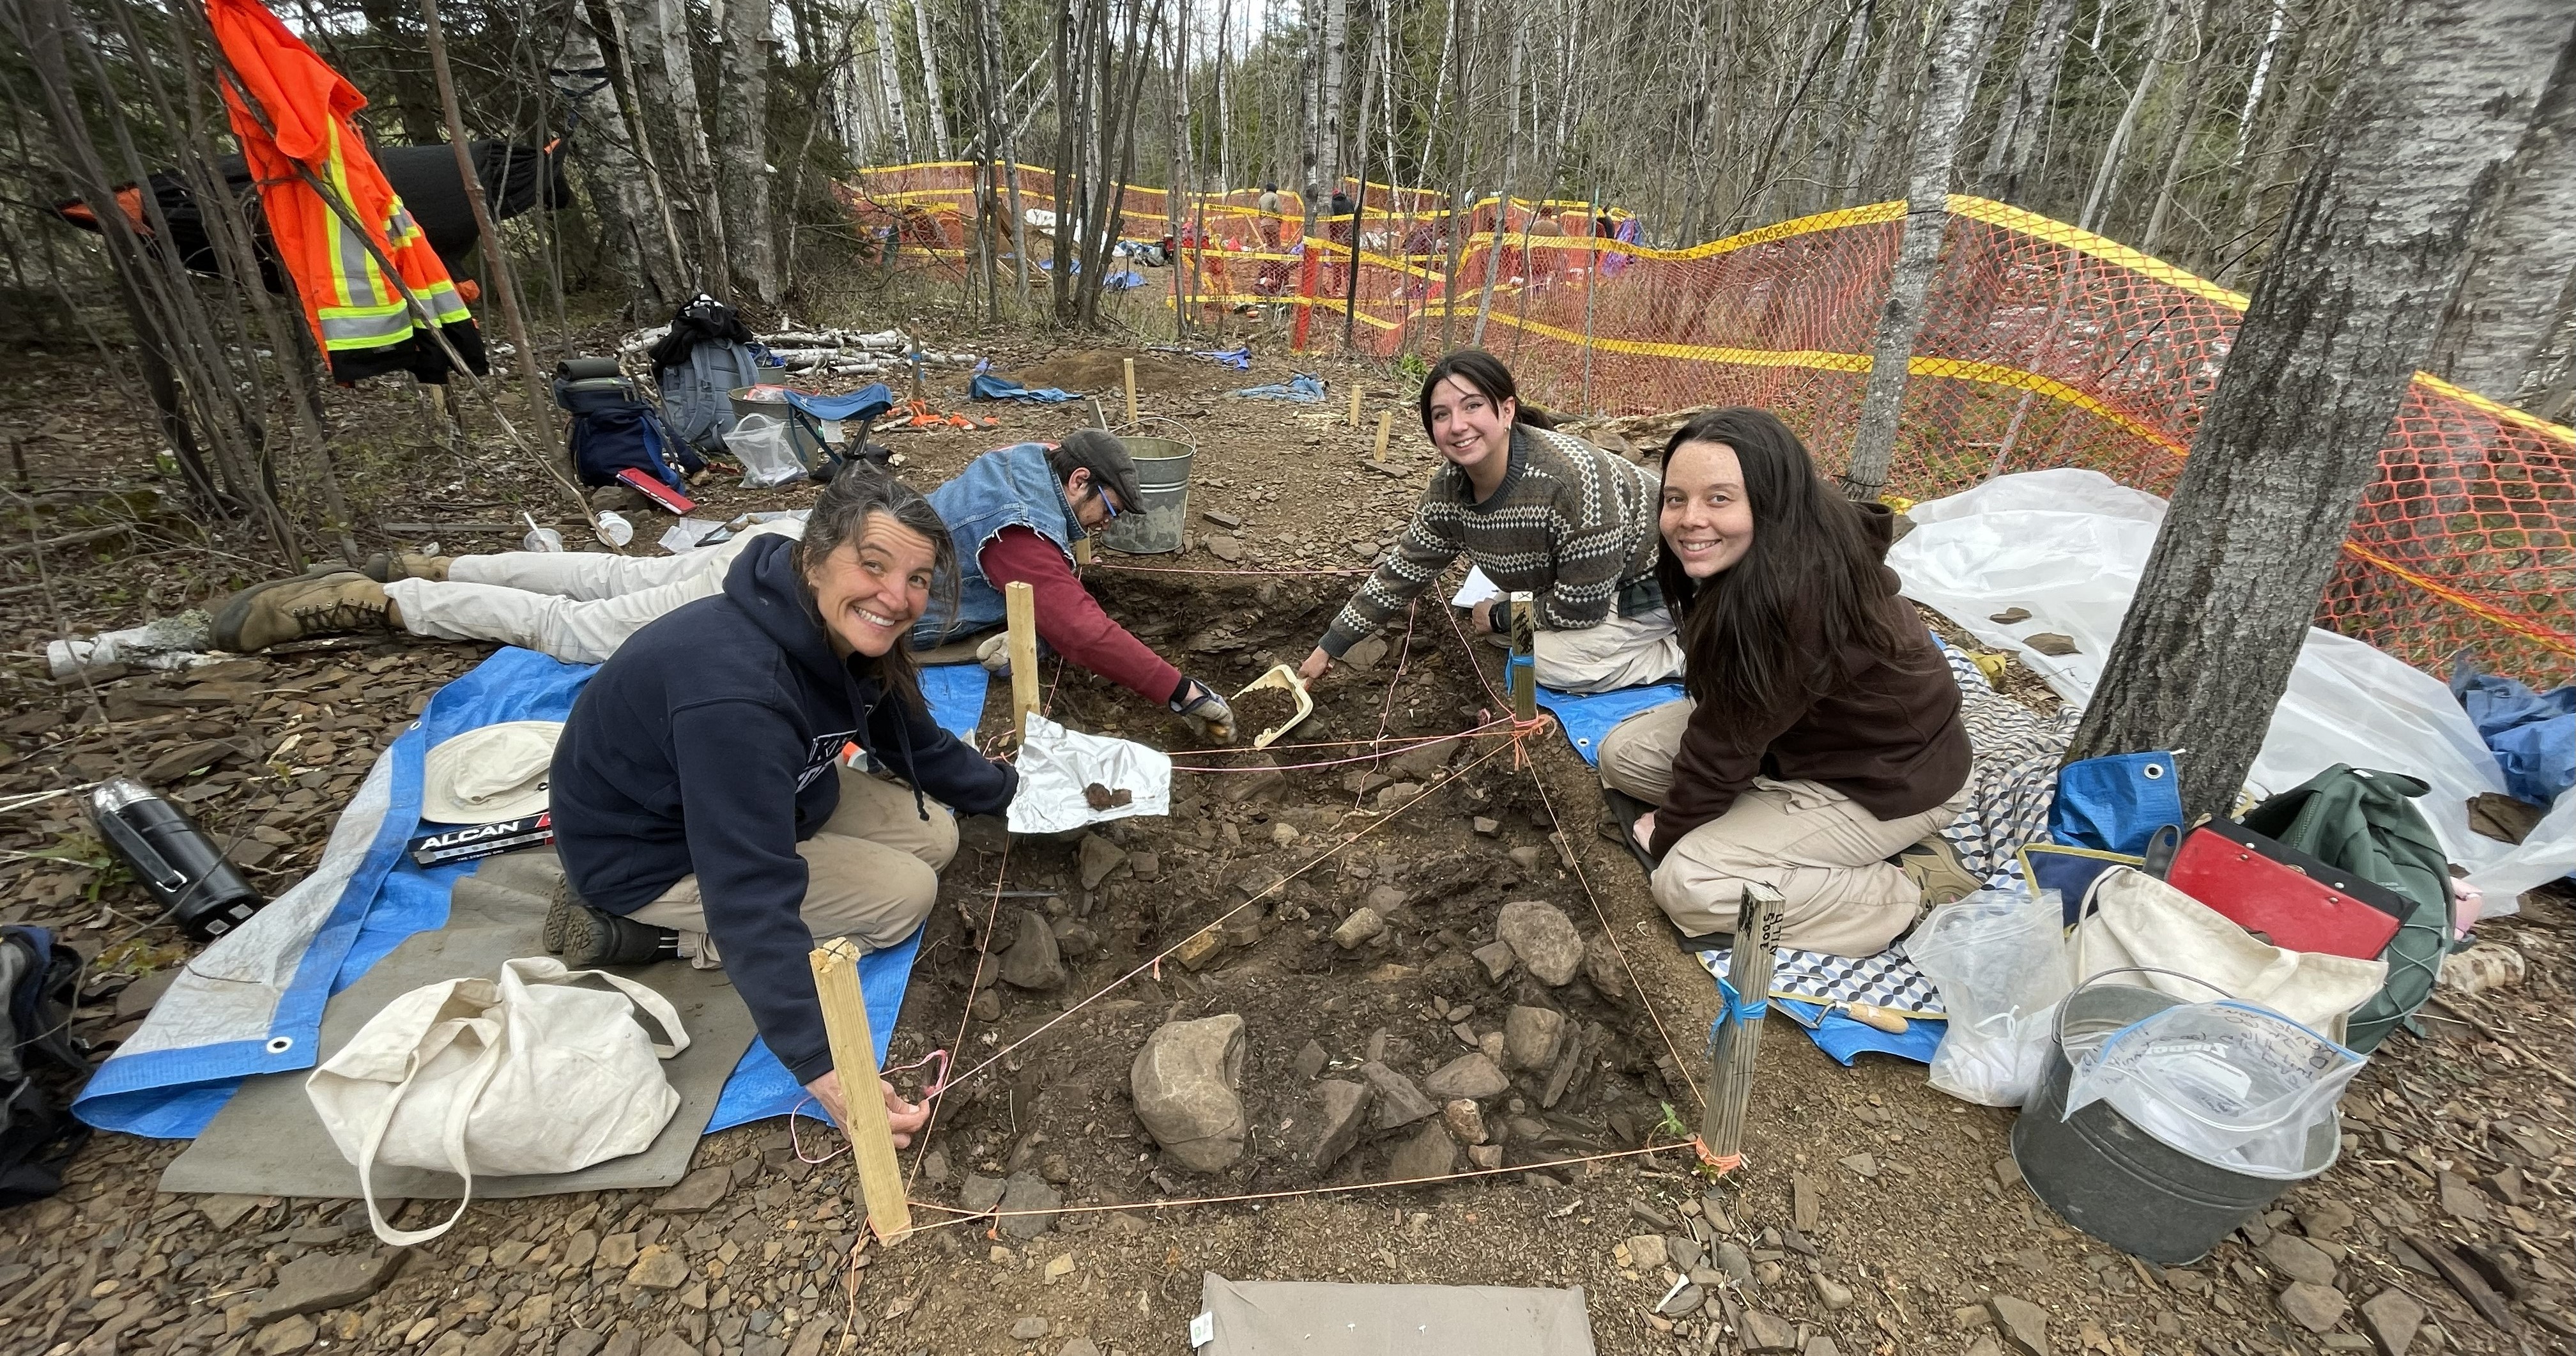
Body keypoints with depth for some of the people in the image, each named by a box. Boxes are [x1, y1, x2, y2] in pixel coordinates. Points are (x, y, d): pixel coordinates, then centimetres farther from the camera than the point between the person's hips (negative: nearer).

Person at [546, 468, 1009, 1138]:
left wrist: (1010, 787, 19)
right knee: (903, 895, -12)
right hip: (644, 853, -8)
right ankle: (636, 932, -3)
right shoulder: (734, 690, -40)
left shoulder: (849, 633, -13)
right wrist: (820, 1067, -39)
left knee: (933, 836, 2)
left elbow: (917, 744, 7)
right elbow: (753, 894, -40)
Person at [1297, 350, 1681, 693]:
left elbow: (1580, 607, -31)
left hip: (1656, 582, -7)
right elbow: (1400, 573, -5)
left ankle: (1680, 655, -2)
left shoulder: (1573, 476, -38)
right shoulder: (1447, 491, -16)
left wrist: (1498, 617, -14)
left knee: (1552, 659, -20)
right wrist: (1327, 649, -3)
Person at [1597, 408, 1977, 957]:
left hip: (1890, 778, -8)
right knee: (1622, 753, 0)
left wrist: (1666, 834, -11)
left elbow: (1725, 744, -25)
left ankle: (1917, 888, -4)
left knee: (1688, 885, -17)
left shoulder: (1797, 599, -37)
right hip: (1804, 726, 8)